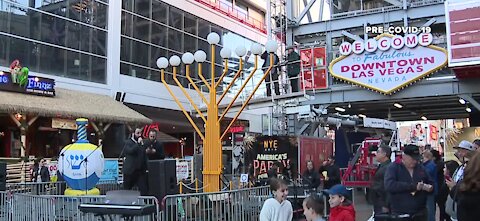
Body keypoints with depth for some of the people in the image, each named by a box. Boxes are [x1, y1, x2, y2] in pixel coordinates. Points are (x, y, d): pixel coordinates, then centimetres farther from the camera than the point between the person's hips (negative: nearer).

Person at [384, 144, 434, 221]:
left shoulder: (421, 168, 11)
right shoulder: (393, 168, -5)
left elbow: (431, 184, 21)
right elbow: (389, 185, -22)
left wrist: (430, 187, -6)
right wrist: (413, 186, -23)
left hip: (420, 214, 5)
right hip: (399, 214, -4)